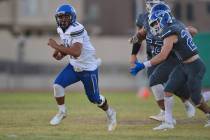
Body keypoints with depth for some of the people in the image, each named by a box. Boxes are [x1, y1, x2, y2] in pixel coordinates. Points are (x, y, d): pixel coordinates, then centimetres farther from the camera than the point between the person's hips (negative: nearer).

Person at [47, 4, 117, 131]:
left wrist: (57, 46, -37)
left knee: (94, 98, 8)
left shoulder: (76, 29, -29)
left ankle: (110, 113, 36)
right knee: (58, 84, -13)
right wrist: (60, 54, -5)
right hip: (74, 67, 7)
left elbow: (76, 52, -39)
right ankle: (62, 112, 7)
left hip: (89, 68, -7)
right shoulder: (61, 30, -1)